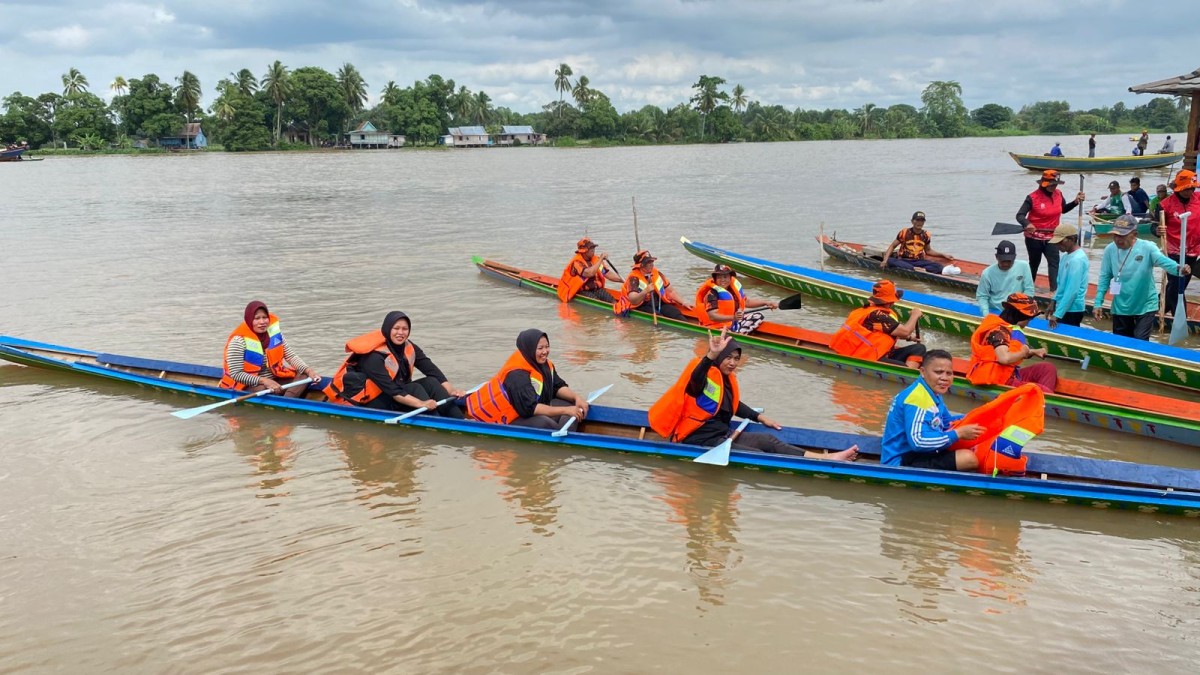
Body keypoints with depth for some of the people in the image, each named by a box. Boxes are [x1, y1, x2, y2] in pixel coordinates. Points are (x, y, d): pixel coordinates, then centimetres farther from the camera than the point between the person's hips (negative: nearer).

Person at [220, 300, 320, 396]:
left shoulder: (274, 331, -2)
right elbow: (236, 374, -18)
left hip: (273, 381, 6)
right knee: (264, 389, -37)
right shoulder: (238, 341, -17)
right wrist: (263, 380, -29)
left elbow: (291, 355, 0)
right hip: (247, 387, -6)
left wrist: (308, 370, -18)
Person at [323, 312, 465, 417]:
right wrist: (421, 404, -39)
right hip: (369, 404, -7)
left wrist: (450, 390, -21)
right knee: (415, 389, -27)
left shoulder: (409, 348, 0)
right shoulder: (373, 355, -23)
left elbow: (431, 369, -8)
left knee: (430, 382, -15)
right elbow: (392, 391, -31)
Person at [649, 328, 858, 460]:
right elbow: (696, 378, -40)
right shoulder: (707, 374, -14)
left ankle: (826, 459, -12)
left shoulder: (728, 379, 13)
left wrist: (759, 417, 27)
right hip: (699, 440, -9)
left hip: (721, 434, 9)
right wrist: (711, 355, -57)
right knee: (757, 456, -18)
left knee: (768, 441, -6)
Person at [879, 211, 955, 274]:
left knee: (938, 267, -23)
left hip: (918, 261, 2)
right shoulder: (904, 233, -1)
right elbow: (892, 246, 1)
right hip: (903, 261, -2)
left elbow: (928, 251, 24)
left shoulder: (925, 235, 7)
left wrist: (943, 255, 14)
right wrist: (885, 261, -13)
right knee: (890, 261, -38)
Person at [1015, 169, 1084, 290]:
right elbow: (1019, 215, -18)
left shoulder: (1058, 194, -1)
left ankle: (1055, 289, -16)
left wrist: (1076, 202, 2)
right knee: (1034, 263, 14)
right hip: (1034, 237, -3)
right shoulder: (1033, 197, -17)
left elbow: (1063, 210, 18)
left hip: (1051, 237, 3)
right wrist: (1027, 224, -39)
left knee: (1054, 262, -10)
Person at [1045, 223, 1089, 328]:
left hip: (1071, 309, -9)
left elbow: (1072, 290, -25)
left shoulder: (1077, 259, -20)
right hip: (1064, 307, 9)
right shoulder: (1069, 256, 9)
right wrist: (1054, 302, 15)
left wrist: (1057, 314, -26)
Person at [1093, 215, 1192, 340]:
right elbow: (1105, 278, 0)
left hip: (1145, 306, -4)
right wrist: (1098, 302, -3)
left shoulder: (1147, 248, -15)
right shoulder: (1110, 250, -5)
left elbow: (1163, 261, -32)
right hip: (1120, 307, 4)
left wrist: (1179, 269, -54)